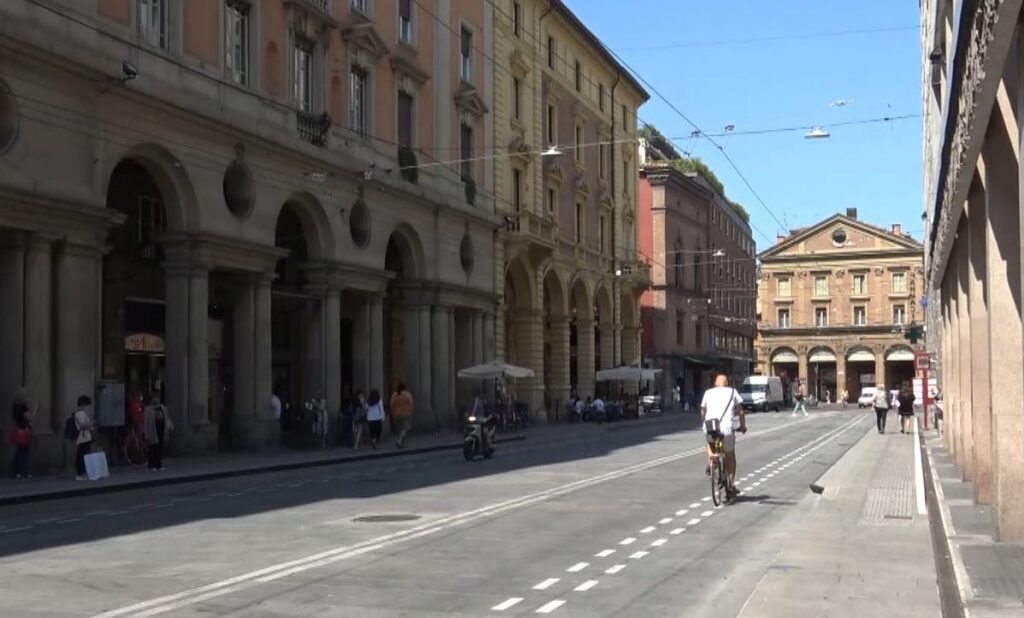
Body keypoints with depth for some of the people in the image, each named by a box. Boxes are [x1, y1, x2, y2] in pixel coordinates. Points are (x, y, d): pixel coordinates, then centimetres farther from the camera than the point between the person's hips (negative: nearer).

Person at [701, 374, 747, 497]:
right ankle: (731, 485, 15)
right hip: (727, 428, -1)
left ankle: (711, 461, 8)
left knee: (710, 442, 35)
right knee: (730, 456, 19)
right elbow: (740, 411, 7)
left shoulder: (708, 392, 17)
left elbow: (703, 412, 17)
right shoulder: (732, 392, 14)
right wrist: (743, 426, 19)